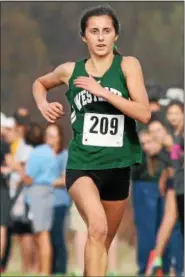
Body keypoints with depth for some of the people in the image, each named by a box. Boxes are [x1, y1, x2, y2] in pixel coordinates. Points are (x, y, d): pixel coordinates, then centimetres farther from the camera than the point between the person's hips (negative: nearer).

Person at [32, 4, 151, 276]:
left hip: (118, 167, 2)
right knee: (98, 228, -28)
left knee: (103, 243, 15)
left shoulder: (128, 65, -3)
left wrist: (103, 92, -21)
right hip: (82, 165, -1)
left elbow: (144, 113, -15)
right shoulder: (70, 70, 2)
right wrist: (43, 105, 3)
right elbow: (40, 83, 24)